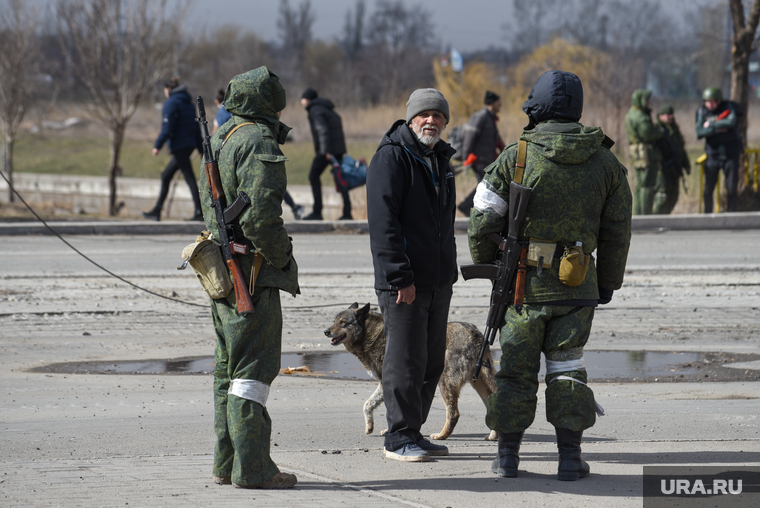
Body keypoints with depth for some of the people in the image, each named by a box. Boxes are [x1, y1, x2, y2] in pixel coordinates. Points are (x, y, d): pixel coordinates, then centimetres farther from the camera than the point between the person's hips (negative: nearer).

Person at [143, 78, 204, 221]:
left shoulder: (171, 103, -8)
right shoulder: (189, 104, 18)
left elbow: (167, 128, -16)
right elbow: (197, 128, 18)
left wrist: (157, 145, -16)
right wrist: (201, 149, 20)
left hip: (178, 144, -9)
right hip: (189, 144, 9)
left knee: (189, 178, -10)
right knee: (165, 176, 15)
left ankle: (199, 212, -14)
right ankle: (156, 211, 17)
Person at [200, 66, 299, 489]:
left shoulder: (221, 139, 16)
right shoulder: (259, 145, -14)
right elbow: (260, 214, -24)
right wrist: (280, 257, -11)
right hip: (252, 274, -10)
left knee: (231, 369, 14)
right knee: (255, 369, -8)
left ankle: (227, 464, 19)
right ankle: (252, 468, -9)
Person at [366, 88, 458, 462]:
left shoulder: (440, 159, 17)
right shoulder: (391, 157, -11)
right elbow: (383, 222, -17)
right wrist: (400, 277, -21)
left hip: (438, 281, 8)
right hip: (403, 282, -8)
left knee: (431, 361, 11)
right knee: (405, 360, -6)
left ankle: (413, 432, 20)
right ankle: (399, 438, 1)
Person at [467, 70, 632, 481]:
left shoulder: (516, 158, -8)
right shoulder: (605, 164, 1)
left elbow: (483, 221, -5)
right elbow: (617, 233, 7)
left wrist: (485, 264, 13)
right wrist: (608, 283, 18)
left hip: (523, 283, -2)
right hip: (576, 287, 2)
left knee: (516, 369, 8)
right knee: (567, 367, 9)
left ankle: (508, 455, 11)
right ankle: (570, 457, 3)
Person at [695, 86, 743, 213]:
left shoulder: (729, 107, -6)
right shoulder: (702, 111, -1)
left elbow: (732, 122, -25)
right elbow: (699, 132, -11)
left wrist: (711, 124, -18)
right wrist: (716, 129, -21)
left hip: (730, 154, -1)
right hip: (713, 154, 1)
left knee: (731, 189, -1)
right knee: (708, 189, 0)